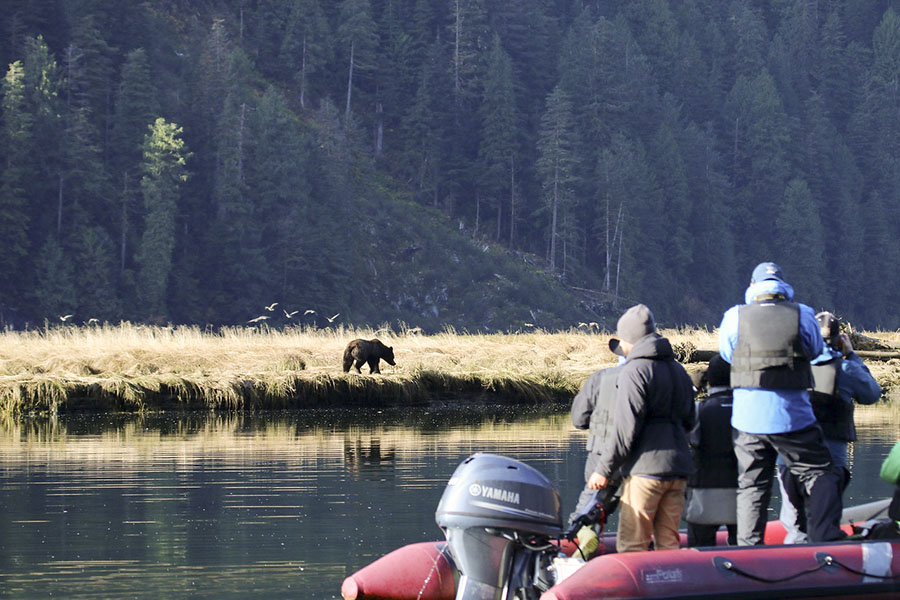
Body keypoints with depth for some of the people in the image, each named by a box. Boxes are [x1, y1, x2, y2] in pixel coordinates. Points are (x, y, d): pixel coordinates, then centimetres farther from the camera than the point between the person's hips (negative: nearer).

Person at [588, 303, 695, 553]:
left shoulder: (635, 371, -8)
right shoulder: (678, 370, 17)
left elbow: (625, 429, -14)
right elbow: (688, 422, 20)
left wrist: (604, 469, -9)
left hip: (645, 467, -8)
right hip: (678, 469, 8)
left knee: (631, 547, -5)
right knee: (668, 541, 11)